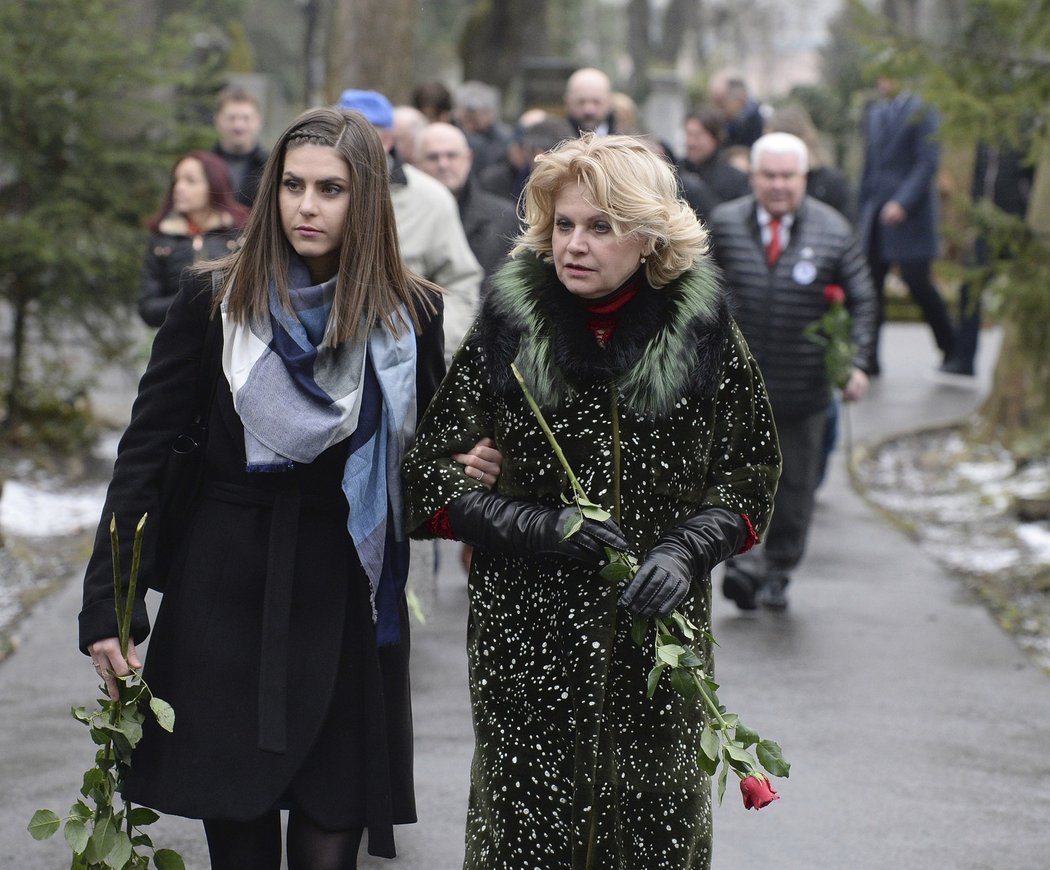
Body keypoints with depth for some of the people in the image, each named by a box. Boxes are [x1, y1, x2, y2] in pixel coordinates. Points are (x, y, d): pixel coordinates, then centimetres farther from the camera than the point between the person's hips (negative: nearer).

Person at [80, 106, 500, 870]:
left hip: (348, 601, 0)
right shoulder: (215, 302, -3)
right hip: (227, 594, 0)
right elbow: (145, 453, -1)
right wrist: (107, 606, -6)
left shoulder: (410, 313, 0)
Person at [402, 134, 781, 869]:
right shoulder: (507, 331, -1)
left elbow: (752, 470, 7)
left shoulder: (703, 330, -1)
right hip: (526, 636, 0)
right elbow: (430, 476, 1)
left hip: (658, 625, 1)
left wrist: (688, 550, -10)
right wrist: (535, 527, -13)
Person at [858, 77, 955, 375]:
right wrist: (863, 212, 18)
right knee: (870, 283, -1)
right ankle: (869, 358, 1)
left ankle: (950, 347, 15)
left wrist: (902, 202, -23)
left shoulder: (922, 112, -7)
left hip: (910, 214, -6)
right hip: (876, 212, 6)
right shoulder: (874, 113, 15)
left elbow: (928, 163, -13)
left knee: (917, 281, -6)